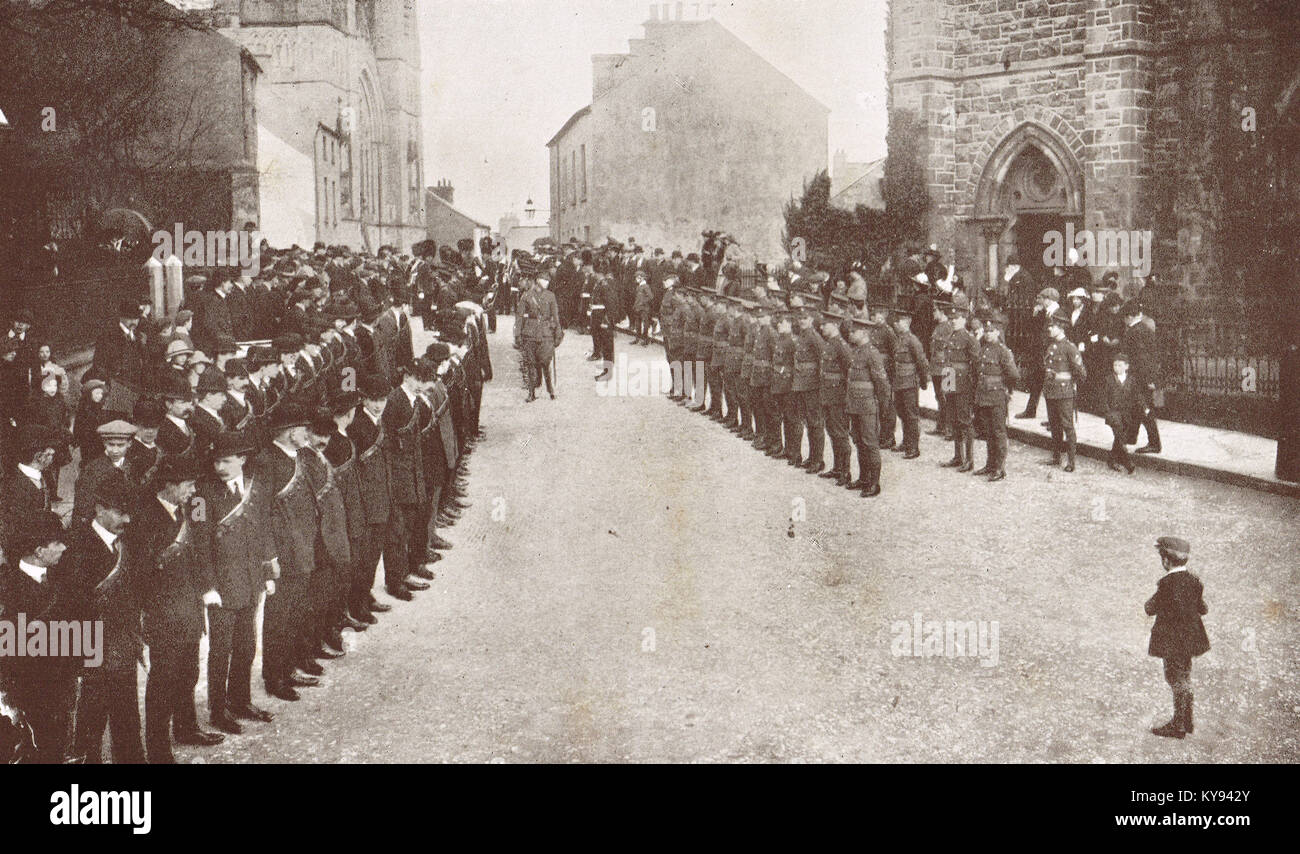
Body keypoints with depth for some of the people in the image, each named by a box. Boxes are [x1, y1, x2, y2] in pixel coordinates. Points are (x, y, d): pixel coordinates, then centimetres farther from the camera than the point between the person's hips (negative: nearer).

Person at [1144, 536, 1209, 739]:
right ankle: (1185, 722, 29)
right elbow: (1203, 610, 9)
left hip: (1172, 641, -8)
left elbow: (1150, 609, -14)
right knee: (1185, 678, 19)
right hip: (1190, 637, 8)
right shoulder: (1193, 580, 1)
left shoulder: (1167, 583, -21)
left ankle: (1179, 726, 8)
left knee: (1177, 680, 0)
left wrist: (1150, 603, 6)